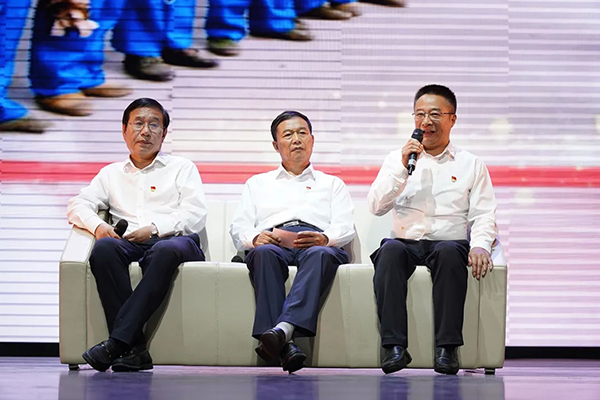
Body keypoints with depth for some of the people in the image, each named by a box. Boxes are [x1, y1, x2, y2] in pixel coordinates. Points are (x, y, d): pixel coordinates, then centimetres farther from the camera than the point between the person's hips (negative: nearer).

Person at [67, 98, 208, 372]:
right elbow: (78, 205, 17)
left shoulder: (182, 168, 22)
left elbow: (195, 215, 6)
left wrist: (155, 229, -8)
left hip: (175, 240, -2)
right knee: (104, 248, -35)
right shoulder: (111, 173, 29)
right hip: (129, 245, 2)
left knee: (164, 251, -40)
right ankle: (134, 349, -42)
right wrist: (97, 225, -6)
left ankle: (117, 341, -48)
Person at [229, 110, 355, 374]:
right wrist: (255, 237, -7)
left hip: (318, 244, 0)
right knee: (264, 253, -38)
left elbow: (345, 228, 14)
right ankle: (285, 346, -53)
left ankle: (284, 328, -59)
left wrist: (325, 238, -12)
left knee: (320, 254, -39)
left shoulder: (332, 184, 31)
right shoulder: (258, 184, 33)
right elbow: (238, 228, 19)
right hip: (273, 241, 1)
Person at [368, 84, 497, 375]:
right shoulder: (397, 159, 19)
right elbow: (376, 207, 6)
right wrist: (403, 167, -5)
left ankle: (447, 348, -38)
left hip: (449, 243, -1)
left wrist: (480, 245, -15)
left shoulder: (471, 165, 16)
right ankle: (394, 347, -40)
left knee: (449, 252, -37)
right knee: (390, 250, -35)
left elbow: (483, 215, 6)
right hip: (407, 242, 1)